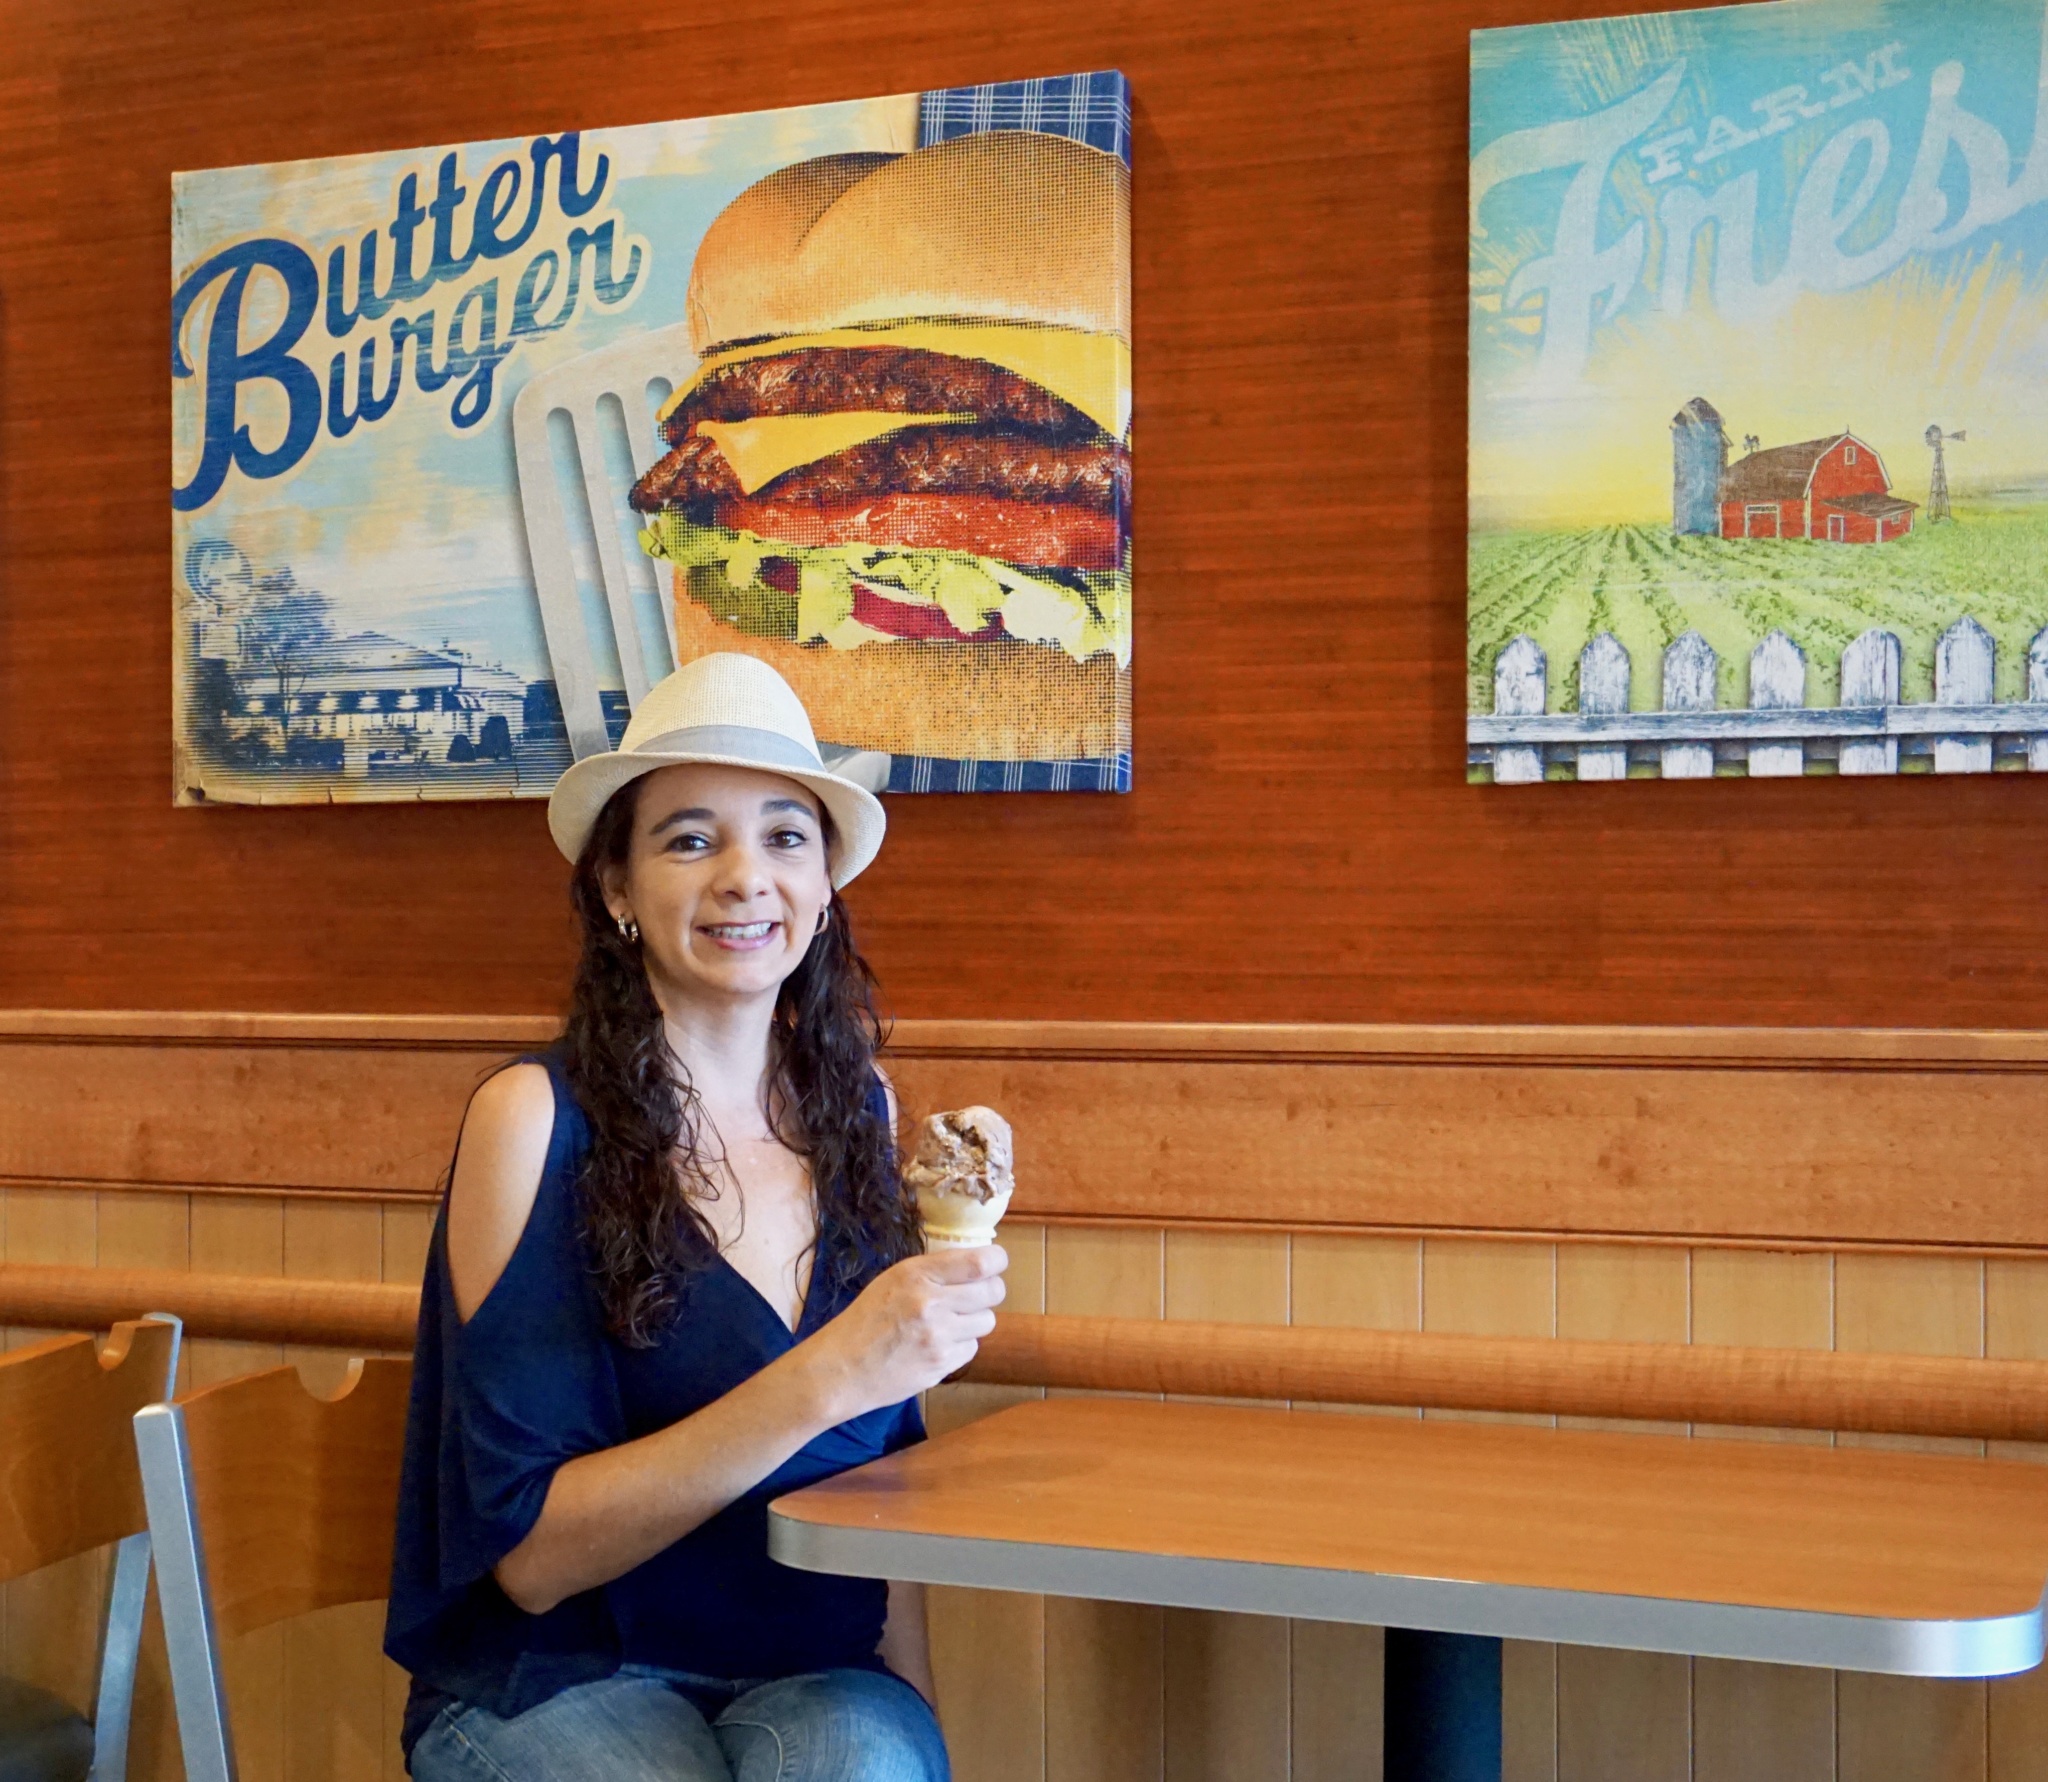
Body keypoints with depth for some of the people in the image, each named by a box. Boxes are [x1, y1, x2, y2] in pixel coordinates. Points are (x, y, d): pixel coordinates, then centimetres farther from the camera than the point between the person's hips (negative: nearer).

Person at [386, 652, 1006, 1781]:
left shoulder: (858, 1107, 3)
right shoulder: (535, 1118, -10)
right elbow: (528, 1553, -15)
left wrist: (908, 1689, 1)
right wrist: (821, 1380, -24)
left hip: (817, 1683, 3)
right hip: (554, 1680, -3)